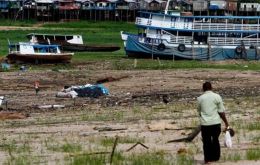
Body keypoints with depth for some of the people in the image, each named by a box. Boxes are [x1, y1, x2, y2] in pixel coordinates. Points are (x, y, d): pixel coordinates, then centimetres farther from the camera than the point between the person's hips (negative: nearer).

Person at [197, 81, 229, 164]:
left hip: (205, 123, 0)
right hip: (216, 123, 0)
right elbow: (221, 111, -4)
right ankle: (215, 158, 17)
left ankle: (207, 159, 9)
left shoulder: (200, 98, 2)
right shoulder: (217, 97, -3)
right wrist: (226, 122, 4)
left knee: (206, 142, 8)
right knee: (215, 140, 13)